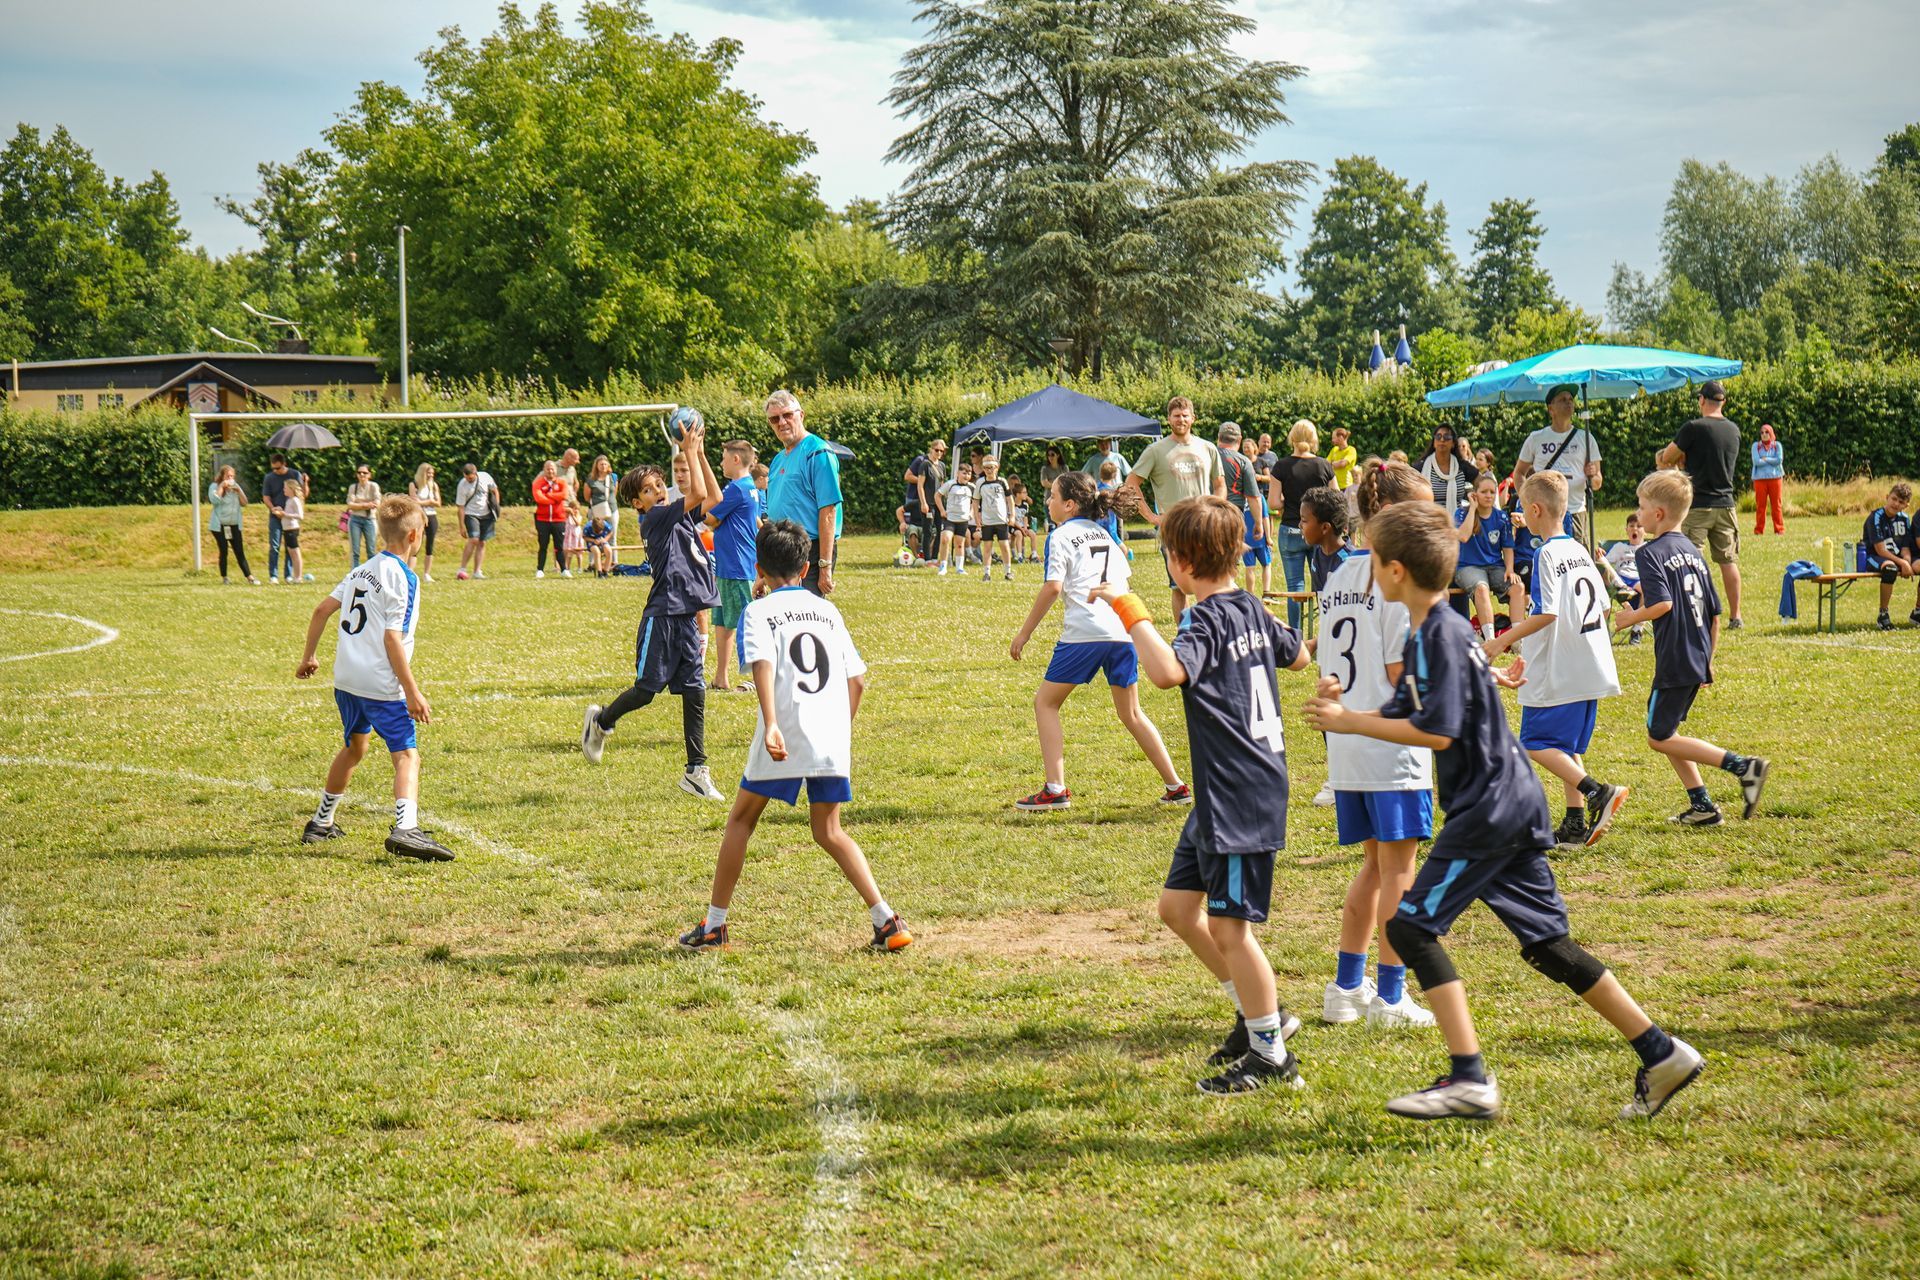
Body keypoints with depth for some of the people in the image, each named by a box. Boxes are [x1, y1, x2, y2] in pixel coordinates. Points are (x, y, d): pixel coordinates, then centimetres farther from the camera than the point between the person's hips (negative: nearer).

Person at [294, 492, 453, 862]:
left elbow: (322, 610, 14)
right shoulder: (402, 577, -10)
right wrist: (413, 692, -16)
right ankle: (405, 828, -31)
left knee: (354, 747, 26)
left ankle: (321, 823, 37)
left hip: (345, 679, 8)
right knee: (406, 755, -11)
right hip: (381, 684, -8)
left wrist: (308, 657, 26)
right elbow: (392, 638, -17)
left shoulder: (363, 570, 13)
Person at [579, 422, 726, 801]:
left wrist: (700, 454, 15)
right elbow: (699, 494, -19)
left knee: (694, 691, 2)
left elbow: (714, 499, 18)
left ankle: (696, 771, 4)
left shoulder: (680, 517, 14)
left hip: (686, 617, 7)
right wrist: (689, 452, -10)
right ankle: (601, 721, 30)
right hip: (662, 616, -7)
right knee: (647, 688, 1)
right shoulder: (654, 519, -10)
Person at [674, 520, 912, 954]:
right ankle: (886, 919, 0)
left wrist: (769, 724, -26)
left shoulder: (759, 611, 4)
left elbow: (763, 665, -15)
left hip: (785, 735, -4)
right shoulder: (827, 610, 18)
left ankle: (713, 925, 14)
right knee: (829, 831, 15)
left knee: (741, 820, 13)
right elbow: (857, 678, 15)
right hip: (833, 738, 4)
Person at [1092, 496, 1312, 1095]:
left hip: (1241, 797, -10)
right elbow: (1297, 656, 28)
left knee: (1228, 924, -3)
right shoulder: (1251, 609, 9)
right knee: (1178, 906, 15)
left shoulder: (1207, 620, -18)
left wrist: (1127, 607, -30)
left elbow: (1168, 671, -39)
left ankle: (1272, 1056, 7)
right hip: (1220, 796, 10)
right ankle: (1258, 1012, 24)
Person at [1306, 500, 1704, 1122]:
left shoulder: (1440, 634, -15)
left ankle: (1469, 1079, -10)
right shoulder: (1434, 630, 15)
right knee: (1546, 942, 11)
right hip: (1512, 806, 10)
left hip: (1488, 808, -10)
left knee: (1412, 924, -7)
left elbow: (1436, 733, -21)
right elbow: (1401, 716, 18)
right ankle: (1661, 1053, 12)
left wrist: (1347, 722, -15)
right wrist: (1345, 714, 1)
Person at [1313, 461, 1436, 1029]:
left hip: (1344, 744, 8)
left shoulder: (1338, 576, 11)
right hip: (1393, 745, -8)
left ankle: (1346, 987, 20)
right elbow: (1402, 674, -15)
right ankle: (1390, 997, 1)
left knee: (1374, 864, 18)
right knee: (1398, 867, 0)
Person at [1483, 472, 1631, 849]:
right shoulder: (1580, 551, 12)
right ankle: (1576, 824, 12)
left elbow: (1547, 613, -22)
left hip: (1556, 674, -9)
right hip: (1590, 668, 9)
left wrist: (1503, 641, -16)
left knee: (1537, 744, -3)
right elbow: (1602, 605, 17)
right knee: (1568, 746, 15)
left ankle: (1597, 792, -17)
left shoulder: (1546, 554, -14)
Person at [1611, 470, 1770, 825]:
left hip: (1674, 660, -9)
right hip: (1698, 661, 9)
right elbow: (1715, 614, 16)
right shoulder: (1693, 551, 13)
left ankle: (1742, 766, -11)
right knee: (1664, 730, 19)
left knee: (1660, 737, 0)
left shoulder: (1651, 553, -12)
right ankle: (1702, 806, 15)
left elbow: (1663, 603, -27)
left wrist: (1632, 617, -9)